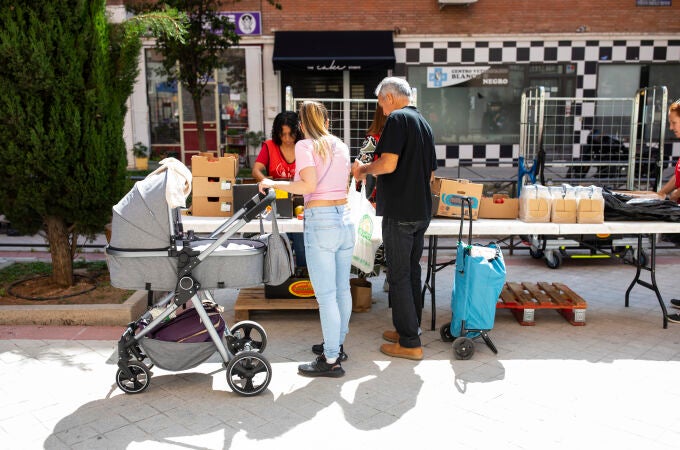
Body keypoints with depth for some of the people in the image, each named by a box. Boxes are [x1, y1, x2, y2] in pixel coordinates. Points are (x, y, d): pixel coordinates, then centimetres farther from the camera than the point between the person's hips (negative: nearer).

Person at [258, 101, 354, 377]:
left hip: (321, 220, -7)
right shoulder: (341, 146, 16)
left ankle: (331, 361, 3)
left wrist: (274, 184, -4)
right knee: (342, 288, 16)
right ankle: (337, 345, 31)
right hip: (345, 217, 7)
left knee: (325, 294, -3)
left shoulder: (304, 146, -3)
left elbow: (308, 185, -16)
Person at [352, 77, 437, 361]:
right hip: (422, 211, 9)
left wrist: (364, 169, -4)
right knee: (412, 272, 17)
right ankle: (409, 328, 27)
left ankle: (409, 343, 4)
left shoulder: (397, 119, -11)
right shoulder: (424, 123, 16)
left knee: (399, 276, -2)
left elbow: (388, 164, -23)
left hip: (400, 213, -9)